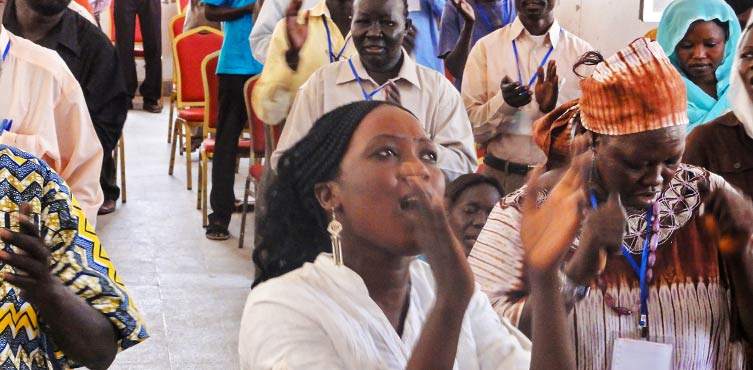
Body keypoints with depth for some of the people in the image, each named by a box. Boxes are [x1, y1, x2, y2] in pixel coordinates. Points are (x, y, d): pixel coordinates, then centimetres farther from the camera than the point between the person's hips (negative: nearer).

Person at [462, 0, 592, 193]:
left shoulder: (582, 53, 0)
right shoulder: (485, 48, 0)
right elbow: (469, 126, -1)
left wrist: (553, 109, -18)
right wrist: (503, 103, -19)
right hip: (500, 177, 0)